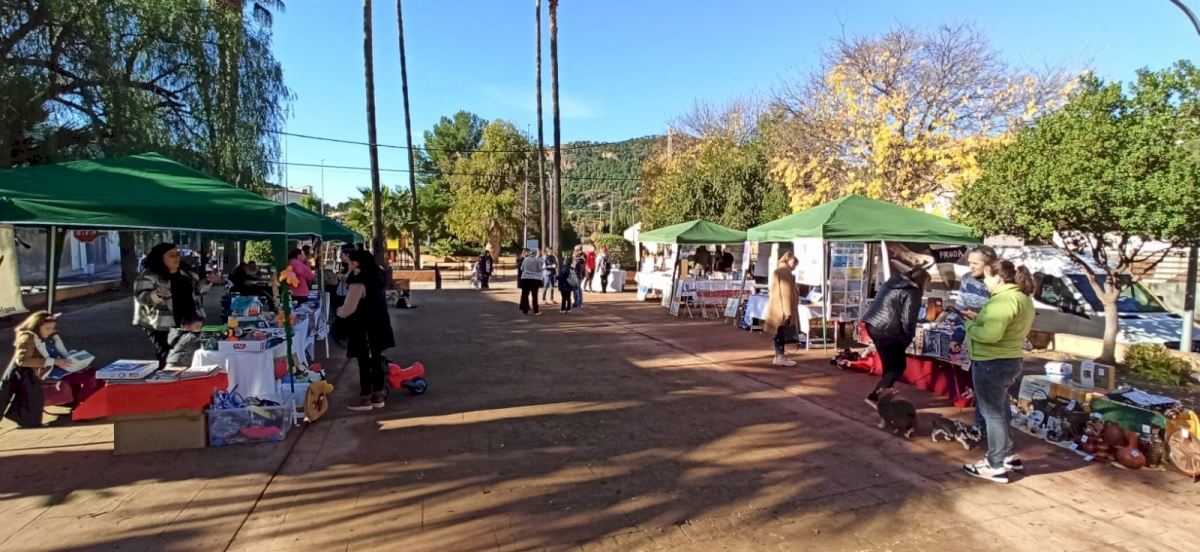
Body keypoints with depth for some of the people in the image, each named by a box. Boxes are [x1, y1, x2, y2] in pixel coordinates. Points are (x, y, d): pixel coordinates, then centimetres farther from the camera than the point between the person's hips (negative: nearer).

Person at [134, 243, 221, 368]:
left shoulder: (186, 272, 10)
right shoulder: (149, 276, -10)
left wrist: (208, 282, 3)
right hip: (162, 326, -6)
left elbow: (196, 290, 20)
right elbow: (142, 296, -17)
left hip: (189, 323, 6)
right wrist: (157, 295, -36)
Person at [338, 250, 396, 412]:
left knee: (364, 363, 1)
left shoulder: (359, 283, -20)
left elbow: (348, 309, -23)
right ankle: (378, 395, 21)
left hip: (363, 329, -9)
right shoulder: (376, 277, 8)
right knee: (376, 360, 13)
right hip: (377, 326, 9)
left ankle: (365, 399, 9)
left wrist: (339, 311, -2)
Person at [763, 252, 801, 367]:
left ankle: (779, 356, 15)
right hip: (782, 307, -10)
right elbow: (786, 292, -19)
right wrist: (788, 310, -20)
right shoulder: (785, 271, -13)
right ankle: (780, 357, -2)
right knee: (781, 331, -6)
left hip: (777, 307, 10)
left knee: (779, 331, 11)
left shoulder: (778, 270, 18)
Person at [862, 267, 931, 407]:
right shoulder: (913, 293, -8)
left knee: (890, 363, 24)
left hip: (872, 324, 9)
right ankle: (875, 396, -2)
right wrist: (908, 338, 3)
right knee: (898, 366, 4)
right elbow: (908, 320, -14)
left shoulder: (893, 281, 16)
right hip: (886, 331, -9)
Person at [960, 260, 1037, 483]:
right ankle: (1009, 456, 34)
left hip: (992, 364, -10)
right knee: (999, 411, 22)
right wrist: (978, 318, 5)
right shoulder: (1022, 297, 12)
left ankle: (996, 466, 11)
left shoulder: (1004, 299, -22)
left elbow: (990, 335, -31)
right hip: (1008, 361, 10)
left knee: (992, 413, 1)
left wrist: (970, 326, -13)